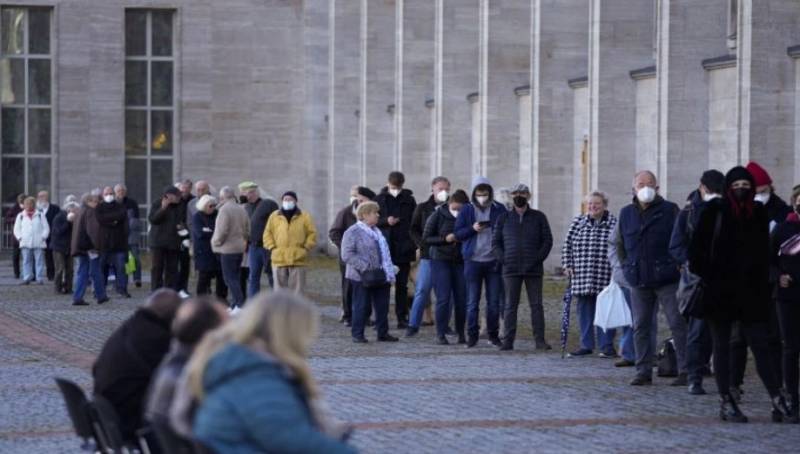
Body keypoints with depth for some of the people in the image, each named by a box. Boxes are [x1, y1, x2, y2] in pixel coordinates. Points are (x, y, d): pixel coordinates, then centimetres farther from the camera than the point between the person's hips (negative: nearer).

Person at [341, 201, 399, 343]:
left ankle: (383, 333, 18)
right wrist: (364, 267, -23)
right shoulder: (353, 232, -10)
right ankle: (357, 334, 8)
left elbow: (385, 253, 21)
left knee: (382, 306, 9)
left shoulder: (376, 231, 17)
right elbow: (347, 255, -17)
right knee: (362, 306, -1)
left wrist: (390, 273, 13)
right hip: (362, 278, -7)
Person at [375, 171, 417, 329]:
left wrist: (414, 244, -5)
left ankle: (402, 318, 8)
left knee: (402, 285, 5)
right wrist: (386, 221, -13)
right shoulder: (380, 199, 4)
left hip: (403, 249, 1)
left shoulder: (409, 200, 5)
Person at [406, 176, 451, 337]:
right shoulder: (422, 208, 7)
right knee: (422, 290, -4)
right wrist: (423, 244, -8)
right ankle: (413, 325, 0)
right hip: (428, 256, -1)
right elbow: (413, 230, 7)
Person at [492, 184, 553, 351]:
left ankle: (539, 340, 2)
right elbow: (495, 242, 9)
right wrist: (503, 259, -4)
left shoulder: (539, 217, 7)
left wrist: (538, 258, -6)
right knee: (510, 306, 0)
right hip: (511, 270, 1)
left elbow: (548, 240, 5)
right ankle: (508, 341, 2)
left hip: (533, 269, -1)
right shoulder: (504, 218, 9)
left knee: (536, 305, 0)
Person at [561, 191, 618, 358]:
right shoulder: (578, 222, 8)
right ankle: (586, 345, 15)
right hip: (581, 277, 3)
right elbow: (567, 245, 12)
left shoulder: (614, 224, -2)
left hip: (606, 278, -3)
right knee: (584, 311, 8)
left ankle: (607, 346, 7)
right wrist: (567, 265, 4)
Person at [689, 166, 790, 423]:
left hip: (751, 292, 2)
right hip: (720, 291, -2)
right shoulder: (715, 212, -2)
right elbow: (698, 247, -3)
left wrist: (764, 284, 8)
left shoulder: (759, 214, 8)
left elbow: (764, 252, 14)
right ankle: (726, 403, 8)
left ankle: (778, 401, -4)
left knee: (760, 346, -1)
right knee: (722, 347, 4)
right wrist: (703, 275, -11)